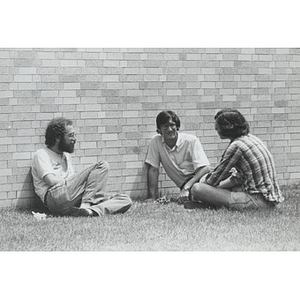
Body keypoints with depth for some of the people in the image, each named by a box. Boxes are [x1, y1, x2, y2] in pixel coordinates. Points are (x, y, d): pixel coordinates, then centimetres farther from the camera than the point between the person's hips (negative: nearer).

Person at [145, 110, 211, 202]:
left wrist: (186, 187, -28)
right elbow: (153, 170, 0)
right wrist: (153, 199, -8)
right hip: (184, 185, 1)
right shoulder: (156, 142, -2)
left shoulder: (192, 141, -9)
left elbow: (205, 168, -16)